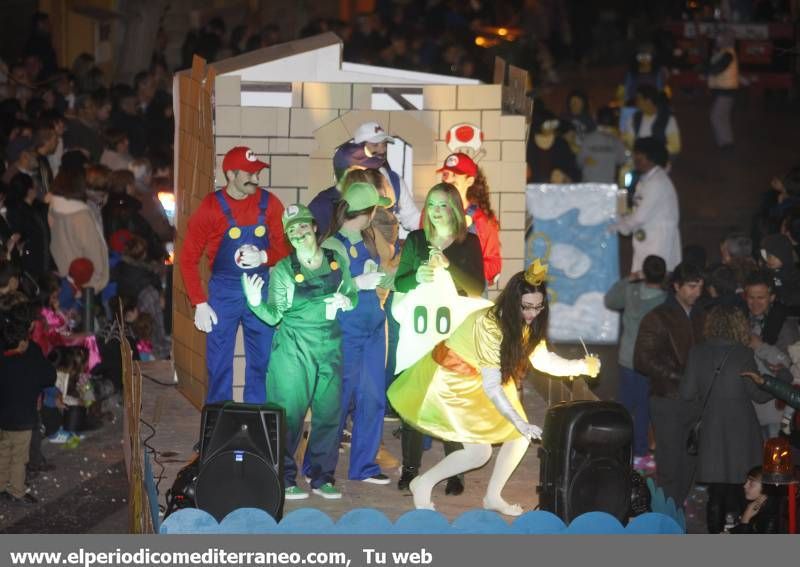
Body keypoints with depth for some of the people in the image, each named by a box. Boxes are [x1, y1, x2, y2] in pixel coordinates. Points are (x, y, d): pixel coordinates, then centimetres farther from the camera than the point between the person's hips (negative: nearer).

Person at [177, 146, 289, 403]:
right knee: (219, 366, 2)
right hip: (224, 292, -2)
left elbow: (284, 248, 3)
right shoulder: (212, 207, -7)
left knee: (261, 364, 7)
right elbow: (188, 257, -3)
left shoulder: (269, 203, -1)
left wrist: (264, 257, -20)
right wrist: (200, 304, -8)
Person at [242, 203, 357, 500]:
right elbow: (274, 315, -7)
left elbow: (353, 295, 16)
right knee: (289, 412, -4)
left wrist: (346, 301, -6)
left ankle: (321, 477, 17)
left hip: (330, 346, 3)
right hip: (293, 348, -3)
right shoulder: (283, 270, -5)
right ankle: (284, 479, 5)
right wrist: (256, 303, -26)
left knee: (329, 411, 6)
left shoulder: (337, 259, 4)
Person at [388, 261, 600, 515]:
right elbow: (491, 386, -32)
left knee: (521, 436, 3)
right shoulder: (489, 325, -32)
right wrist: (519, 422, -35)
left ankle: (493, 496, 18)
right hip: (451, 381, -8)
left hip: (479, 382, 9)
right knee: (479, 452, -15)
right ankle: (423, 484, 5)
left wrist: (582, 366, -8)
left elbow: (542, 359, 0)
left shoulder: (526, 324, -8)